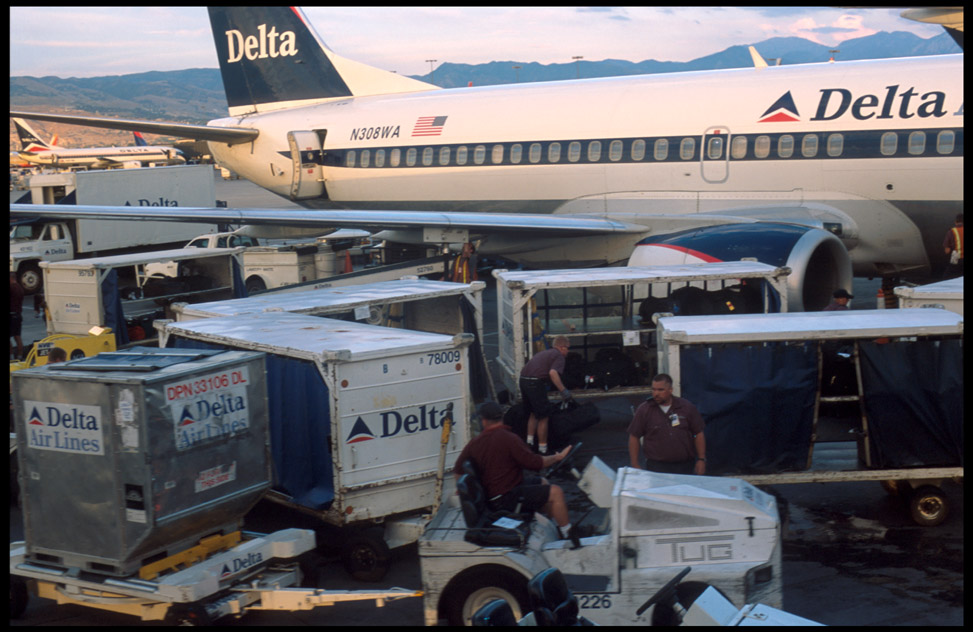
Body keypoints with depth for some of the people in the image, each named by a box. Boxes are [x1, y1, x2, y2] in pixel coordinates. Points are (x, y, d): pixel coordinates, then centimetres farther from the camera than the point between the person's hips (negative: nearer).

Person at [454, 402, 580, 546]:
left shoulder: (474, 443, 4)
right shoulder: (508, 439, -19)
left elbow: (457, 471, 12)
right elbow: (534, 462, -16)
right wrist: (558, 457, -1)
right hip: (506, 499, -9)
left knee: (542, 482, 26)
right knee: (555, 492, -12)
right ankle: (569, 536, -7)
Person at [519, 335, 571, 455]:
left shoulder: (543, 353, 27)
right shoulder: (559, 356, 1)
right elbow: (553, 373, -18)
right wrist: (563, 390, -20)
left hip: (523, 380, 8)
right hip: (536, 383, -8)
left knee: (533, 413, 25)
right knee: (543, 418, 3)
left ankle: (529, 441, 20)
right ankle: (542, 449, 7)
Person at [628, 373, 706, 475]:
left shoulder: (687, 407, 5)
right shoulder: (644, 410, 3)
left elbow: (699, 434, 10)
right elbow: (634, 437, 6)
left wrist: (701, 459, 3)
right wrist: (635, 466, 3)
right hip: (656, 466, -1)